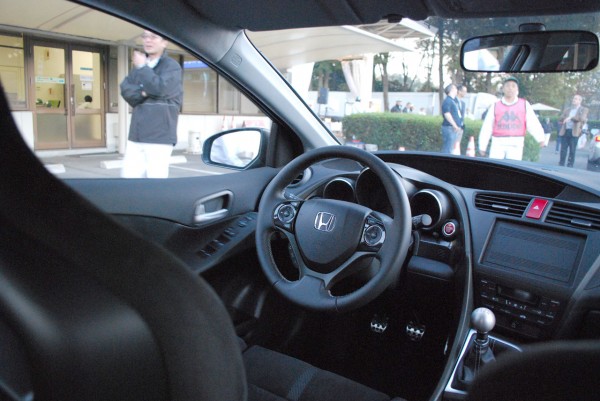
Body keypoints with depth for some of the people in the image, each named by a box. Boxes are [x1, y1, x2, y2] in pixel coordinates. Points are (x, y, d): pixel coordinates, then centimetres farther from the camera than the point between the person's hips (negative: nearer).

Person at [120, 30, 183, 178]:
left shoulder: (172, 66, -2)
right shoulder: (139, 66, 20)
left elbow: (160, 88, -18)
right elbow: (125, 89, 8)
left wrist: (142, 67, -8)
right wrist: (142, 93, -9)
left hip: (159, 136, -7)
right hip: (136, 135, 7)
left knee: (156, 181, -8)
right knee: (128, 175, 5)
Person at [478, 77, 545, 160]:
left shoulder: (525, 105, 7)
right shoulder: (495, 106, 7)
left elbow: (532, 123, -2)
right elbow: (487, 127, 8)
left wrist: (540, 138, -16)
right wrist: (482, 146, 7)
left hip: (516, 145, 0)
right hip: (498, 144, 0)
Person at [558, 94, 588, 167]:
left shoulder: (584, 109, 6)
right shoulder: (567, 109, 19)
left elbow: (582, 118, -11)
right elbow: (561, 118, 11)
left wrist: (571, 118, -19)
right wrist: (566, 119, -11)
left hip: (574, 132, -3)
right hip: (565, 131, 3)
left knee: (572, 150, -1)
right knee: (563, 149, 2)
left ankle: (570, 166, 3)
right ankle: (561, 165, 6)